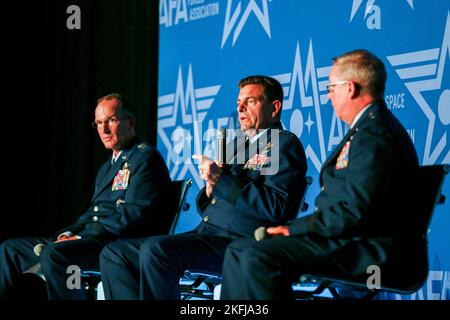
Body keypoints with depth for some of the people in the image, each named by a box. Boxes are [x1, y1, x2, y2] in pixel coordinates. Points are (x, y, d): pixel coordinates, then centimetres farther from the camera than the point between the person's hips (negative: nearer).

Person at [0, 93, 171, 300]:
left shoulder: (146, 157, -4)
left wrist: (82, 237, -16)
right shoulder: (107, 167, 27)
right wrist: (69, 234, 2)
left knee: (54, 254, -35)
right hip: (94, 241, 10)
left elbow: (133, 214, -16)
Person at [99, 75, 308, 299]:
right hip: (206, 234, 9)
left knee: (154, 249, -31)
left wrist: (221, 180, -14)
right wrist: (211, 183, 4)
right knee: (114, 253, -2)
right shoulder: (235, 145, 26)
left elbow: (276, 208, -15)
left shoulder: (286, 144, 1)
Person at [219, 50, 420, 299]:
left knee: (258, 256, -25)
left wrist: (294, 228, -14)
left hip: (363, 248, -11)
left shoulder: (376, 135, -16)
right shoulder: (366, 129, 20)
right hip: (338, 236, 11)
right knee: (238, 250, 3)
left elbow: (354, 212, -23)